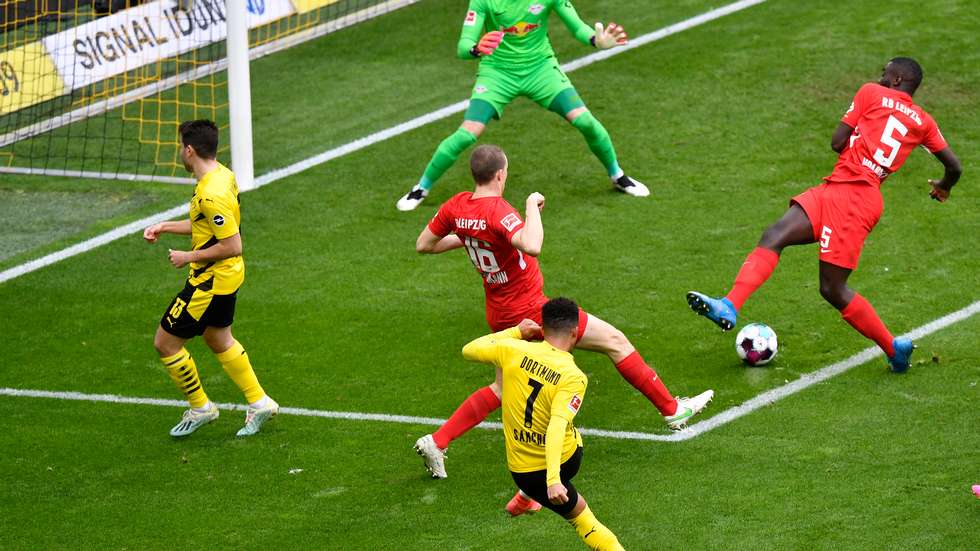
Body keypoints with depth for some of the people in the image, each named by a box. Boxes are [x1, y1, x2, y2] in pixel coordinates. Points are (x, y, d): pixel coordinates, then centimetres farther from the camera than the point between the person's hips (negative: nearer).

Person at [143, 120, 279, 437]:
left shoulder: (211, 195, -29)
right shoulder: (222, 175, 2)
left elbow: (232, 245, -29)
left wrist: (189, 257, -19)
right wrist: (165, 227, 12)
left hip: (210, 284, -10)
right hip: (226, 278, 10)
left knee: (165, 342, 3)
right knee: (219, 340, 27)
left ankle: (200, 408, 17)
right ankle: (259, 403, 34)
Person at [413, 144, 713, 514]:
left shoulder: (457, 206, -5)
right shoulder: (497, 210, -28)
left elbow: (423, 244, 7)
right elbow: (532, 246, -46)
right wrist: (532, 206, -30)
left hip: (501, 317, 8)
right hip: (531, 311, -8)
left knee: (502, 389, 23)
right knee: (614, 341, 4)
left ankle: (436, 443, 14)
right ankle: (671, 410, 13)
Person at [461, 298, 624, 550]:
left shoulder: (513, 350, -15)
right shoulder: (574, 378, -23)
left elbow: (469, 350, 3)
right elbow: (557, 426, -36)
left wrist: (515, 332, 14)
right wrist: (553, 479, -44)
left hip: (523, 470, 1)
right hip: (566, 461, -1)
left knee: (577, 512, 25)